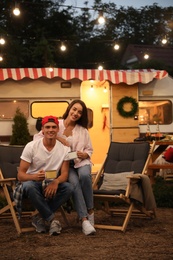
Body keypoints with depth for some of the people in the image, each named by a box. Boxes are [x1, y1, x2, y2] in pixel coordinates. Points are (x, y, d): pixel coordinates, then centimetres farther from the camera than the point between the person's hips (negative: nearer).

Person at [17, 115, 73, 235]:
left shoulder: (64, 149, -5)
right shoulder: (31, 147, -12)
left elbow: (64, 173, -6)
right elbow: (20, 175, -14)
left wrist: (56, 182, -31)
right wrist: (35, 176, -38)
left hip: (52, 184, 2)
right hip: (34, 182, -2)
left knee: (69, 188, -28)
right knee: (29, 186, -37)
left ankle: (40, 218, -16)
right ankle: (51, 219, -22)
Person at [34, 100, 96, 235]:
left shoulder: (83, 130, 8)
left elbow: (90, 150, 12)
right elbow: (37, 137, -3)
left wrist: (84, 155, -12)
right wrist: (57, 138, -14)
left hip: (81, 162, 2)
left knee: (84, 175, -35)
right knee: (74, 182, -33)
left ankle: (90, 211, -18)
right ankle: (84, 219, -32)